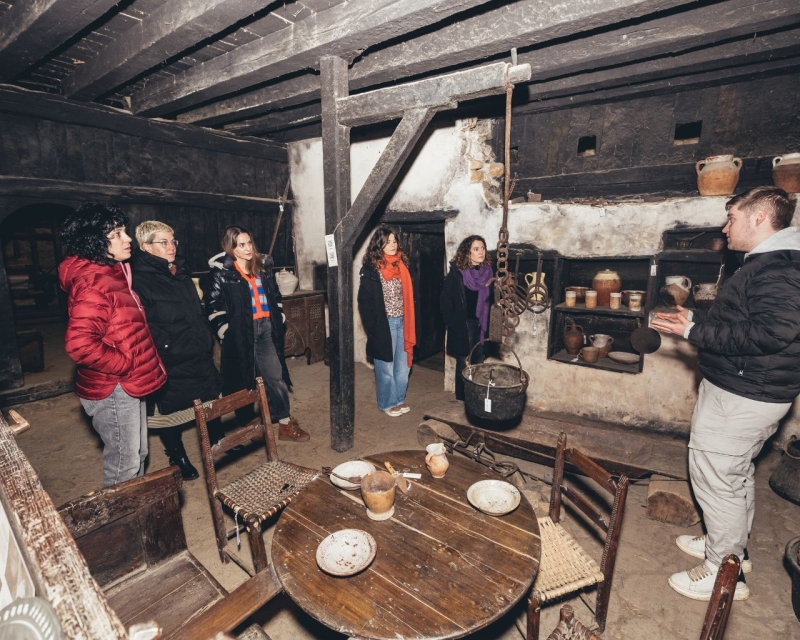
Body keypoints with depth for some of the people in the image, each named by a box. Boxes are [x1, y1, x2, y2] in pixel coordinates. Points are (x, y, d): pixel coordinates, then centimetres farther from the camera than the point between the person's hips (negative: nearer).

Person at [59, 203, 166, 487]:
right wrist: (125, 365, -22)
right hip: (113, 389, -10)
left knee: (138, 454, 23)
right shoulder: (93, 284, -22)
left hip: (129, 384, 10)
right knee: (123, 464, 6)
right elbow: (80, 344, -32)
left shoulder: (112, 274, 10)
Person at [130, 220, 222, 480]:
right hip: (170, 363, -7)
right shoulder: (140, 279, -15)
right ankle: (178, 458, 30)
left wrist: (207, 339, 16)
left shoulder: (181, 271, 11)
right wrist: (166, 346, -22)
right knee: (170, 411, 11)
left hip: (199, 356, 8)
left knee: (211, 402, 19)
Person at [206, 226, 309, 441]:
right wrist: (226, 331, -10)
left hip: (266, 328, 4)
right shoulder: (222, 271, -6)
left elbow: (275, 296, 16)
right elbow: (214, 306, -7)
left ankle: (285, 424, 19)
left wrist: (278, 319, 11)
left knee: (276, 377, 8)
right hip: (241, 332, -4)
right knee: (244, 381, 8)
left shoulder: (262, 266, 9)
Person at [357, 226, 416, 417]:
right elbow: (364, 302, -10)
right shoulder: (371, 270, -10)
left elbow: (408, 296, 11)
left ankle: (399, 399, 32)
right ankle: (387, 403, 25)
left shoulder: (401, 264, 7)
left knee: (403, 364, 14)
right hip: (384, 324, -5)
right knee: (386, 366, 7)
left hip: (402, 322, 6)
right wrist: (373, 329, -13)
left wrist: (408, 323, 7)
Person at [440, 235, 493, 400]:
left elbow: (492, 300, 10)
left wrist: (489, 324, 3)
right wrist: (454, 324, -12)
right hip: (463, 327, -4)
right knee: (464, 366, 5)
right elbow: (445, 301, -10)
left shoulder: (488, 272, 4)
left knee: (479, 365, 12)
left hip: (483, 326, 5)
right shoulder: (456, 274, -9)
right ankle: (461, 401, 21)